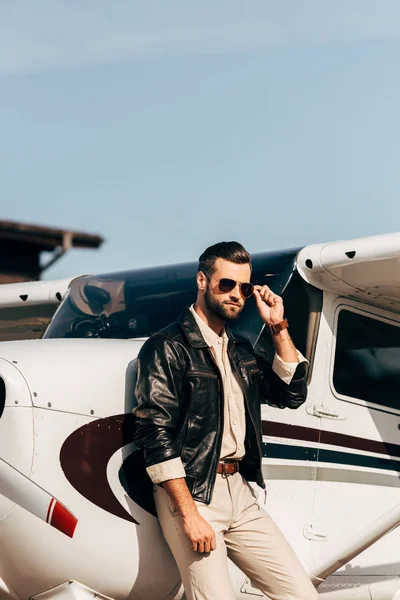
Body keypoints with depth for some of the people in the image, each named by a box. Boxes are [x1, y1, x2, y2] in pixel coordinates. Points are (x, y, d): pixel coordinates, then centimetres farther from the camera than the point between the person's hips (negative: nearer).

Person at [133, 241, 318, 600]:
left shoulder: (241, 350, 17)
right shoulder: (167, 348, -6)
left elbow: (292, 395, 17)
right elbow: (156, 433, -13)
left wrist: (278, 328, 8)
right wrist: (190, 515, -18)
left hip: (240, 491, 7)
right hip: (190, 493, -7)